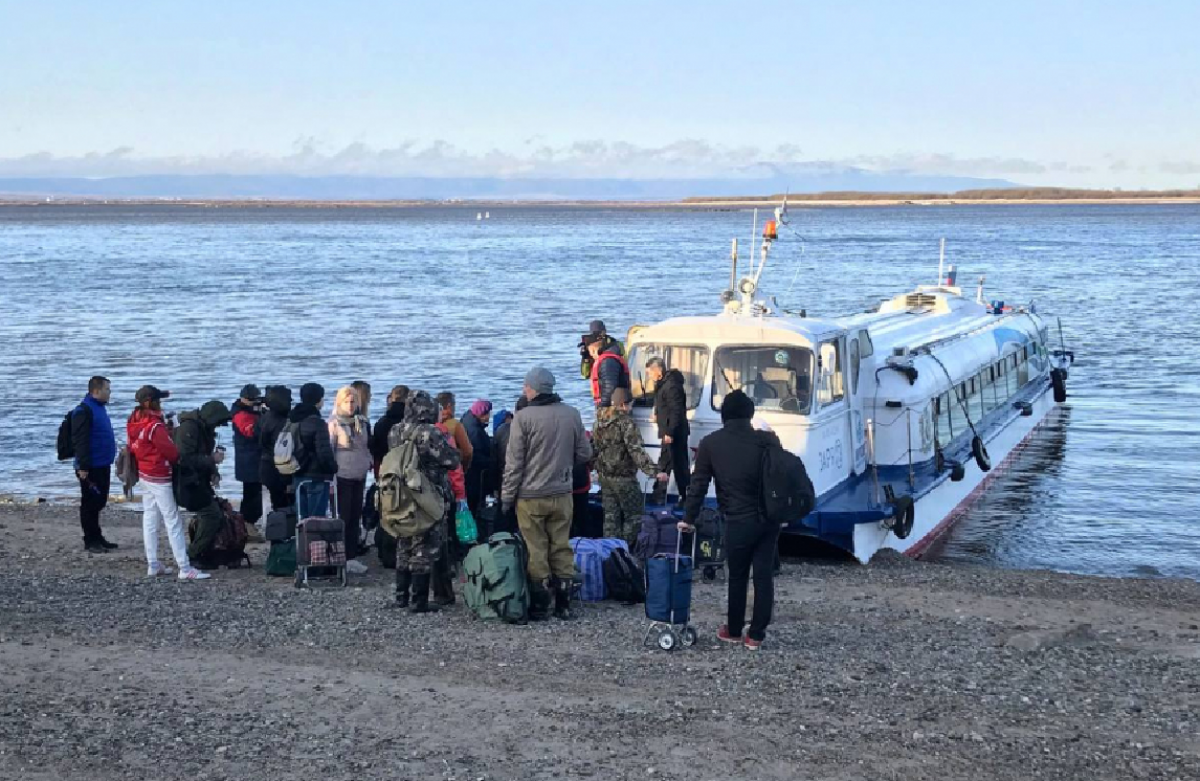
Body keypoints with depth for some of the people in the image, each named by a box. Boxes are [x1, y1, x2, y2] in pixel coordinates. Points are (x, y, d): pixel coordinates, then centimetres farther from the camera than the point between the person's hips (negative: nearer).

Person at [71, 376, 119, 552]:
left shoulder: (100, 408, 15)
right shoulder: (84, 411, -15)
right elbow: (80, 441, -20)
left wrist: (110, 457, 23)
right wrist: (83, 466, -23)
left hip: (102, 465, 10)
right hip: (91, 468, -9)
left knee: (99, 502, 14)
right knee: (90, 503, -2)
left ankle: (97, 539, 22)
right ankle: (90, 541, 3)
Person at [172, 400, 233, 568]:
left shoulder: (205, 428, 12)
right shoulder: (189, 428, -19)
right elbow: (185, 459, -26)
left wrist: (213, 473, 4)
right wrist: (212, 460, -21)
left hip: (199, 481, 10)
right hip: (188, 482, -10)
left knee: (214, 515, 9)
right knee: (212, 515, -12)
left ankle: (203, 555, 17)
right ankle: (194, 557, -3)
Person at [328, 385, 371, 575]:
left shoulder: (363, 422, 9)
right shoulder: (334, 423, -7)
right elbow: (328, 450, -9)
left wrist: (369, 463, 13)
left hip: (359, 476, 6)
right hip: (342, 476, -6)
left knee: (355, 517, 8)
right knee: (344, 517, -3)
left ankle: (352, 557, 13)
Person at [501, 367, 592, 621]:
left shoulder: (524, 417, -13)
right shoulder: (572, 414, -1)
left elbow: (514, 462, -11)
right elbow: (584, 454, 6)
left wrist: (507, 496, -2)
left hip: (530, 496, -4)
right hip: (562, 495, 4)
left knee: (536, 550, 4)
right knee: (561, 548, 12)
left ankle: (539, 606, 7)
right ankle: (564, 604, 15)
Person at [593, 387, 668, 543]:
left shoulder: (600, 421, 7)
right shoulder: (626, 422, -16)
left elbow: (594, 446, 17)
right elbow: (636, 450, -24)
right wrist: (654, 471, -29)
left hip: (605, 476, 7)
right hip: (623, 477, -7)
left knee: (610, 516, 13)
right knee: (633, 515, 3)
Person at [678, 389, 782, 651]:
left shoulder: (710, 444, -3)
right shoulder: (768, 440, 0)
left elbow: (698, 484, -1)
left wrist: (689, 518, 7)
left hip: (739, 522, -2)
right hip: (769, 519, 2)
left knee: (737, 577, 13)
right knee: (764, 576, 8)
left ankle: (734, 631, 25)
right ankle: (756, 635, 12)